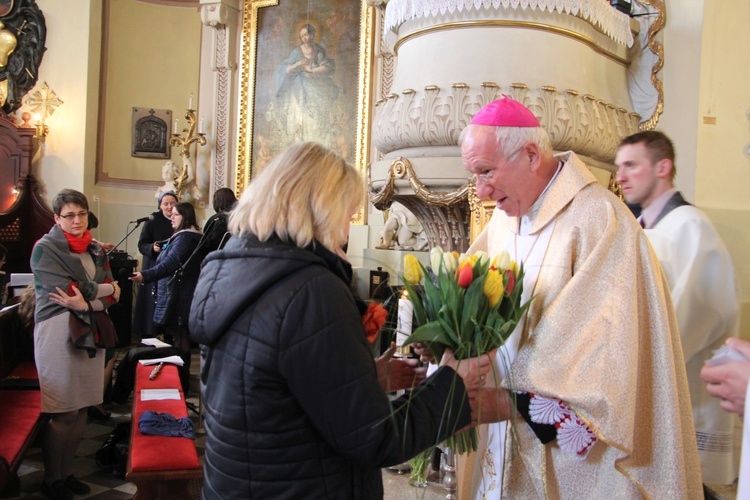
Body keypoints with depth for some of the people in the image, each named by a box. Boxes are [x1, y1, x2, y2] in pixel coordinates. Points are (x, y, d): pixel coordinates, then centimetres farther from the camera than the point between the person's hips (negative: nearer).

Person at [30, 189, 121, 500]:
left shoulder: (95, 250, 12)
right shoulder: (45, 248, -5)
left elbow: (112, 294, 6)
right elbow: (68, 292, -15)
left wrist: (86, 303, -13)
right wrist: (103, 288, -2)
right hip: (58, 333, -6)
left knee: (81, 410, 10)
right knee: (63, 413, -2)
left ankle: (66, 472, 27)